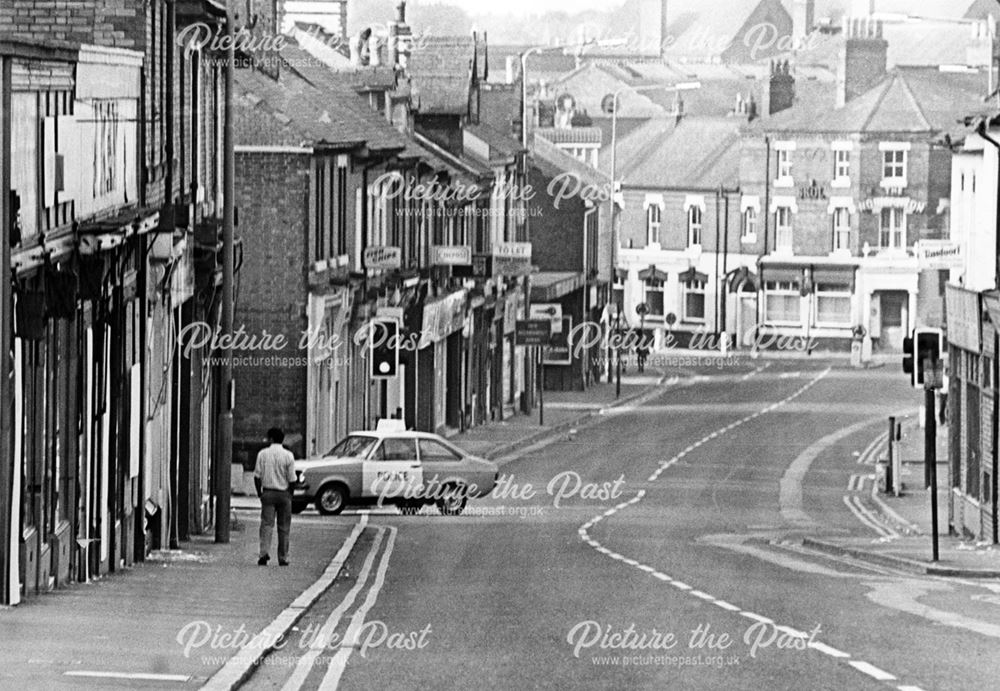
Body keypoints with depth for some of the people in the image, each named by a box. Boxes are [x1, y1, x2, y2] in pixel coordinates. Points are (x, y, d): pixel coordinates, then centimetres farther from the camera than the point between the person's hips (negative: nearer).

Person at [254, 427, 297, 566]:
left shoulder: (263, 454, -2)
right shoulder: (288, 456, -4)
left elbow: (257, 476, -3)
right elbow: (292, 479, -6)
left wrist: (259, 492, 8)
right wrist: (290, 493, 8)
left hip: (268, 493, 0)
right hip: (284, 493, 0)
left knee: (266, 524, -2)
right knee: (283, 527, 8)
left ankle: (264, 552, -21)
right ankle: (283, 558, 12)